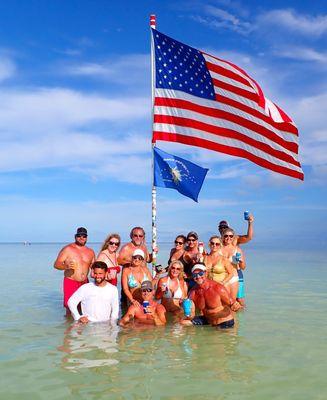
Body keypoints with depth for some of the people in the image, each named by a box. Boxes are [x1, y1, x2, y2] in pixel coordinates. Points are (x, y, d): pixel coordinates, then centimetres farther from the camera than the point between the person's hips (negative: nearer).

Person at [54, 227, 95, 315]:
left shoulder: (90, 252, 12)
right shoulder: (67, 249, -2)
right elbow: (56, 264, -7)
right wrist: (67, 266, -26)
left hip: (85, 283, 4)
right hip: (70, 282, -4)